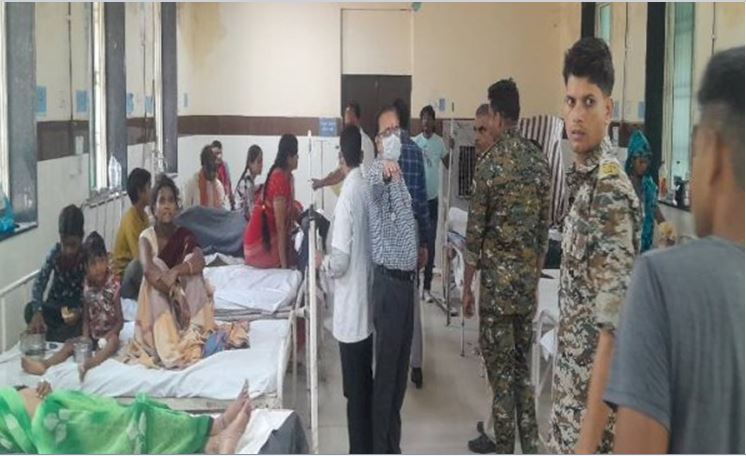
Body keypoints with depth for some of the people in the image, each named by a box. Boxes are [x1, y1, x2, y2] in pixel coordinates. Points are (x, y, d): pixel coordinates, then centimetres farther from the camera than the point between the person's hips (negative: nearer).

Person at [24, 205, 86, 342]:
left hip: (77, 307, -2)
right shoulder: (55, 252, -11)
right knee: (30, 311, -26)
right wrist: (37, 312, -39)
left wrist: (79, 312, -42)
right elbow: (39, 282, -21)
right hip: (55, 304, 3)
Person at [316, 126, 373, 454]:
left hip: (350, 310, -8)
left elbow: (340, 260, -22)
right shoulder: (368, 189, 3)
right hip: (368, 303, 8)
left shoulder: (347, 197, -20)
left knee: (355, 391, 2)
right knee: (366, 382, 18)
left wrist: (321, 262, -2)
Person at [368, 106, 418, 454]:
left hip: (406, 278, 9)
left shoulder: (398, 174, 15)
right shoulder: (377, 172, -13)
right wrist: (384, 169, -59)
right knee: (386, 371, -3)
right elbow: (374, 184, -40)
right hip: (389, 281, -9)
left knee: (401, 368, 15)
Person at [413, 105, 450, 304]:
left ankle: (427, 287, 9)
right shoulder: (414, 142, -2)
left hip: (433, 198, 1)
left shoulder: (440, 142, 2)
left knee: (430, 244, 3)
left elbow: (448, 165, 7)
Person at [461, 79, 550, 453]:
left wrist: (467, 287, -1)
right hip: (528, 280, 6)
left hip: (497, 281, -6)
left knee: (500, 370, 3)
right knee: (522, 366, 16)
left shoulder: (491, 163, -13)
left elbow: (475, 232, -10)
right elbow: (544, 226, 10)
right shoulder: (539, 161, 4)